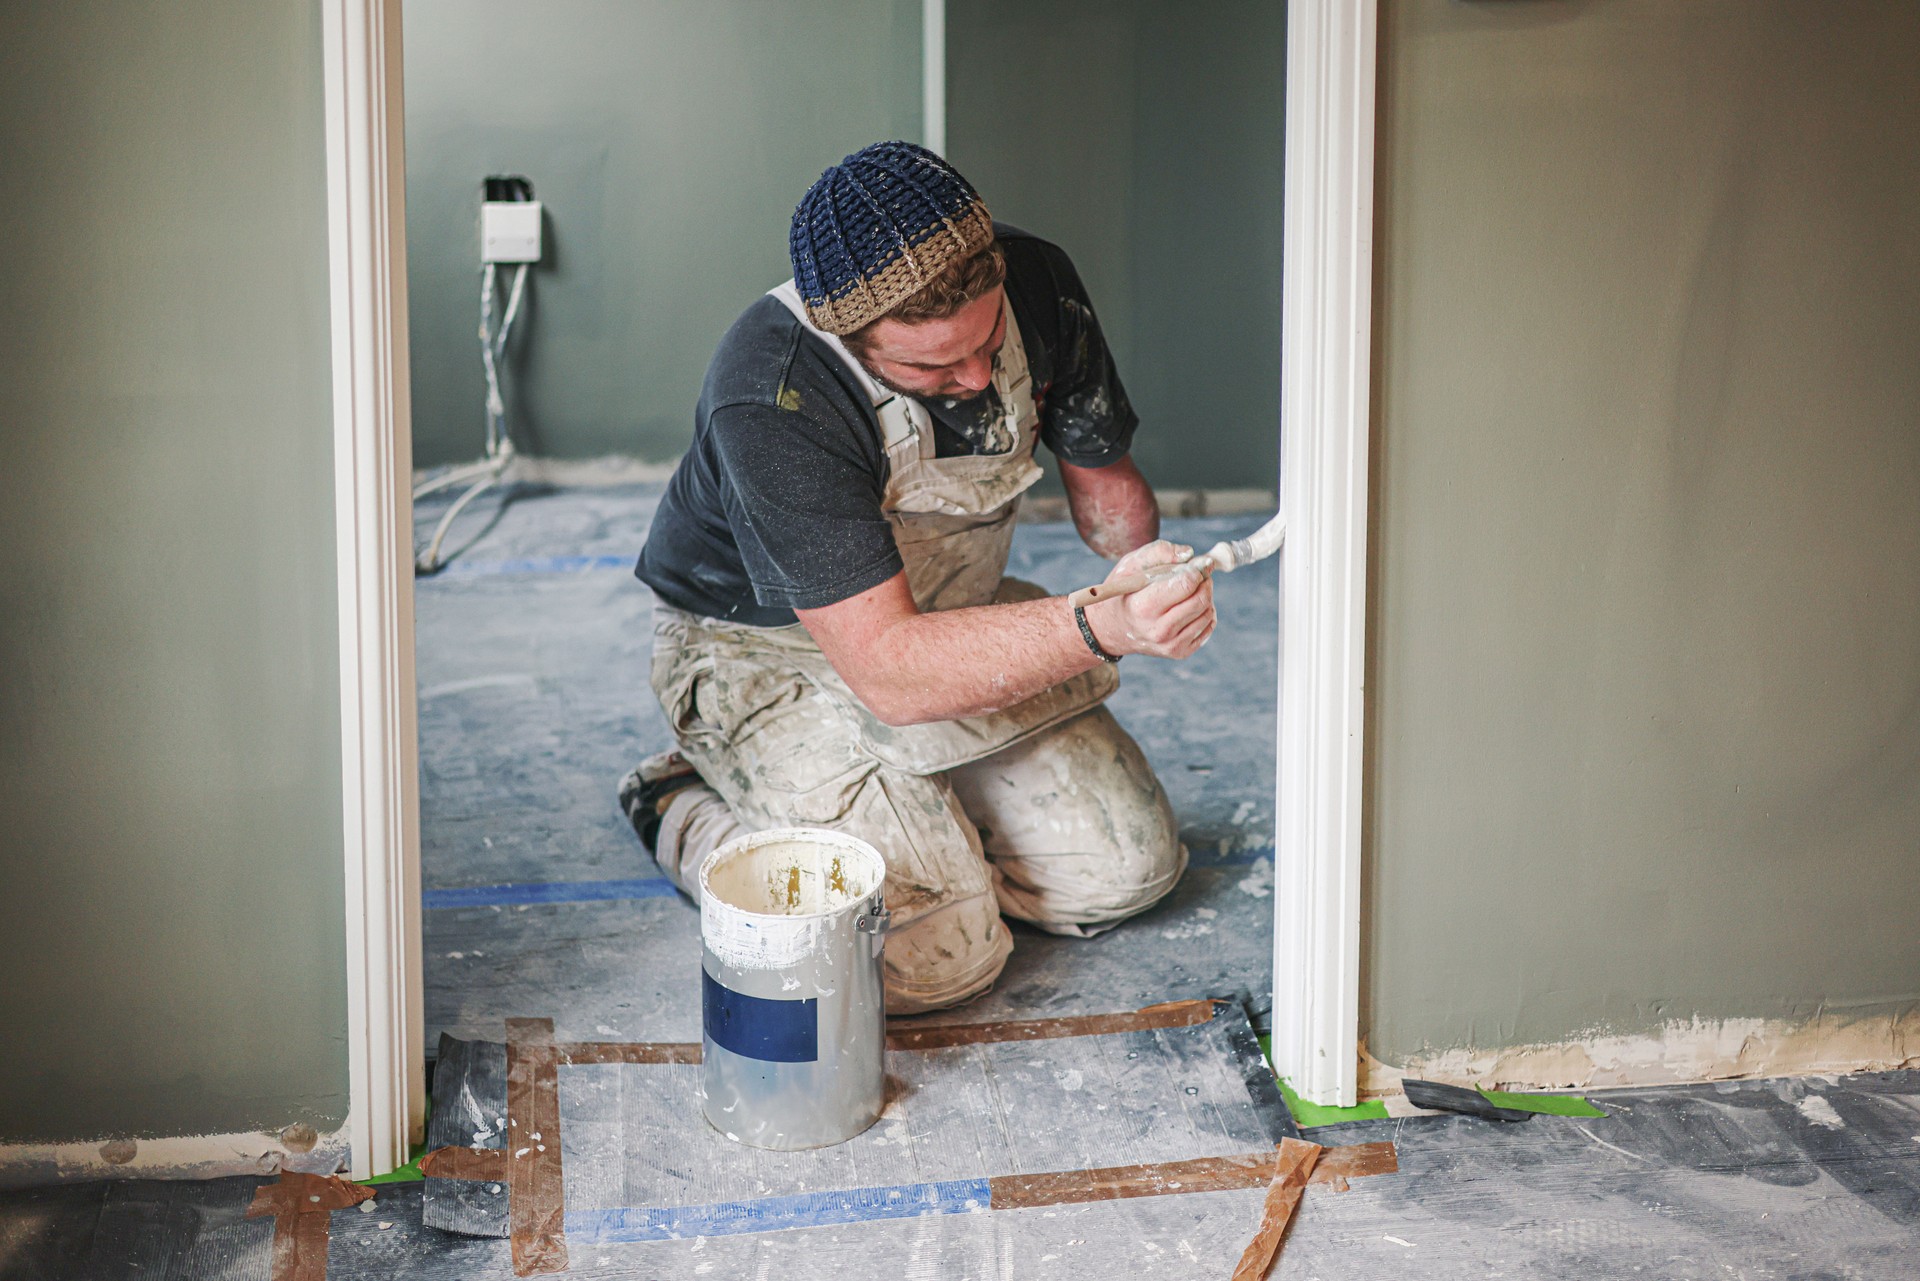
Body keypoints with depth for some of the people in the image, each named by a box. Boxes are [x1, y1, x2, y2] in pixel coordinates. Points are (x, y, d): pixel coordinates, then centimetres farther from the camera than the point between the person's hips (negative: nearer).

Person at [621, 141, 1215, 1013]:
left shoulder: (1037, 287, -18)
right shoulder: (769, 405, -37)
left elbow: (1101, 473, 1)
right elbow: (889, 670, -38)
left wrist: (1146, 572, -22)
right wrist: (1102, 629, -49)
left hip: (954, 615, 6)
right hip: (770, 656, -6)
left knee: (1127, 869, -1)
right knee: (937, 953, -20)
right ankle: (692, 814, 3)